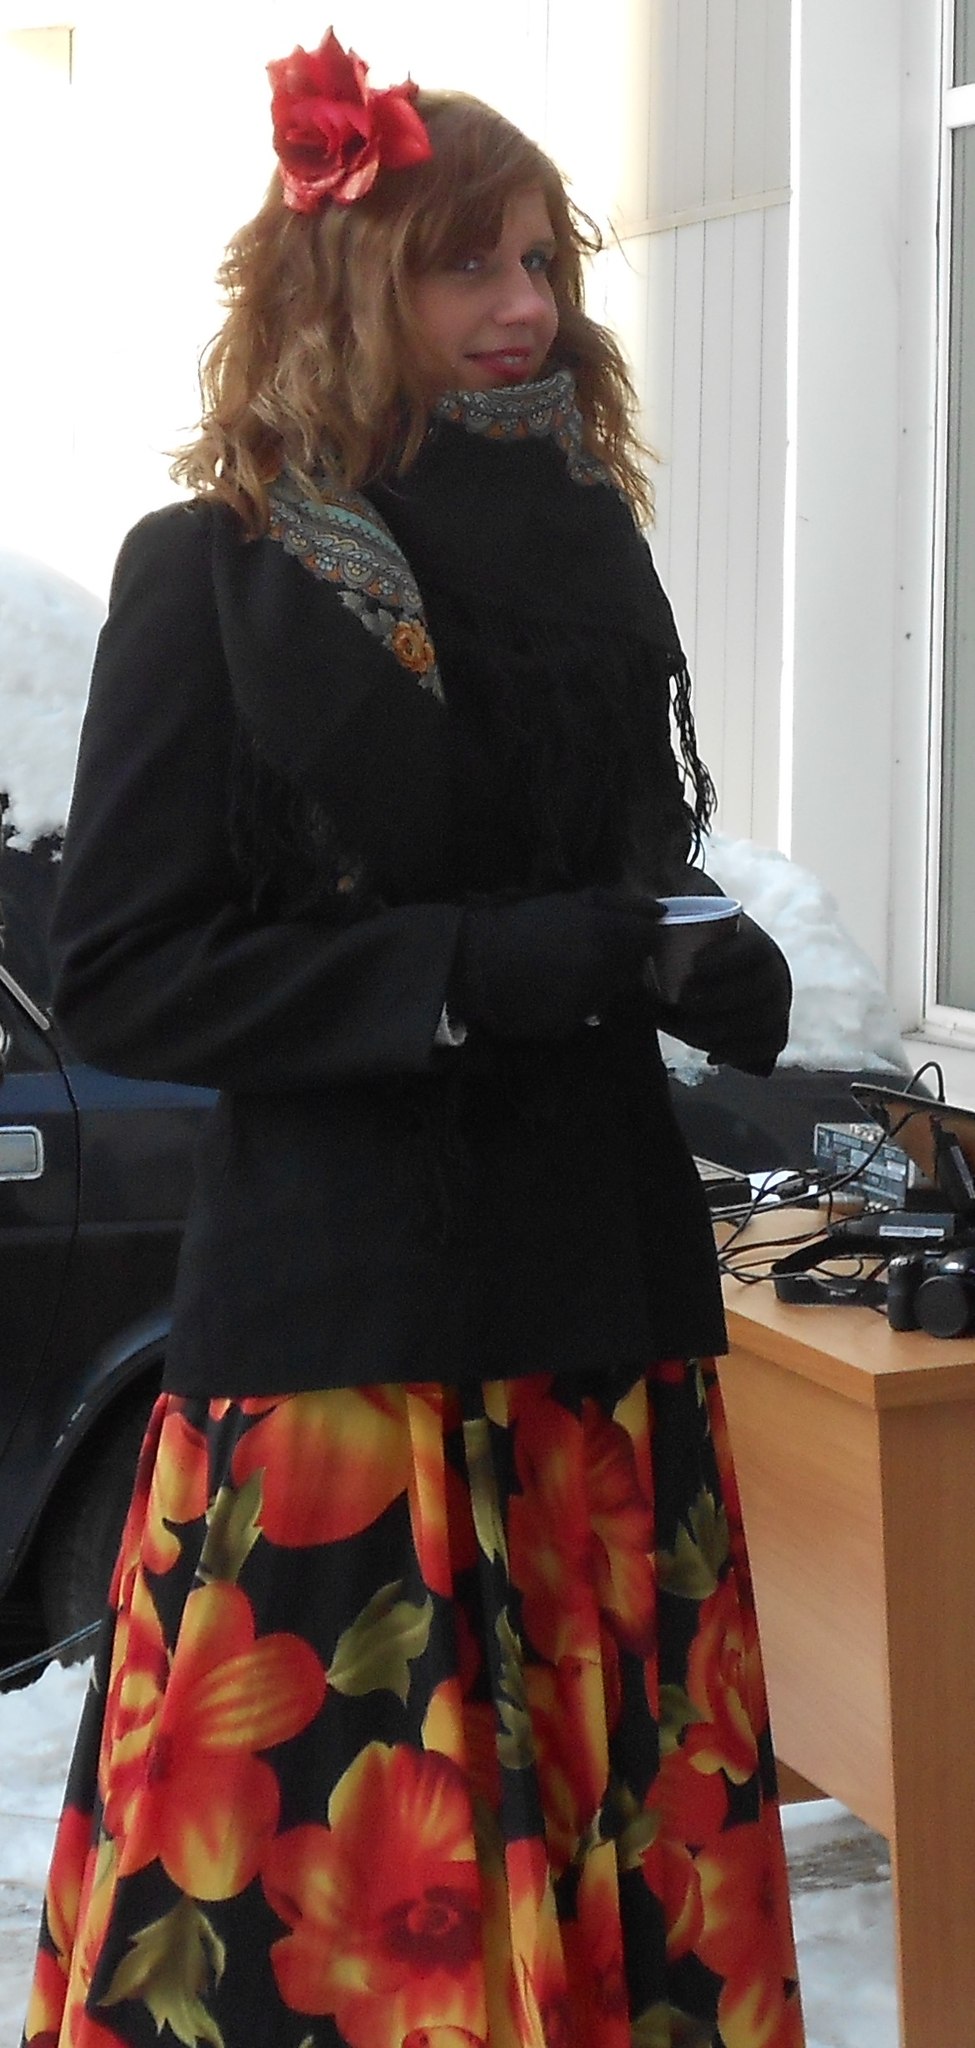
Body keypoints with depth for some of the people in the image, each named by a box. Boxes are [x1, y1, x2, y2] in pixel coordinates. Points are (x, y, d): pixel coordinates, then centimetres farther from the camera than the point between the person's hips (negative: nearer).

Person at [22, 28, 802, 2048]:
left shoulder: (589, 553, 11)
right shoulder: (212, 575, -4)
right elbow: (122, 976, -9)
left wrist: (714, 971, -1)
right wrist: (482, 972, -17)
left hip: (604, 1305, 5)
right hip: (335, 1326, -5)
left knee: (622, 1855, 8)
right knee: (328, 1882, -1)